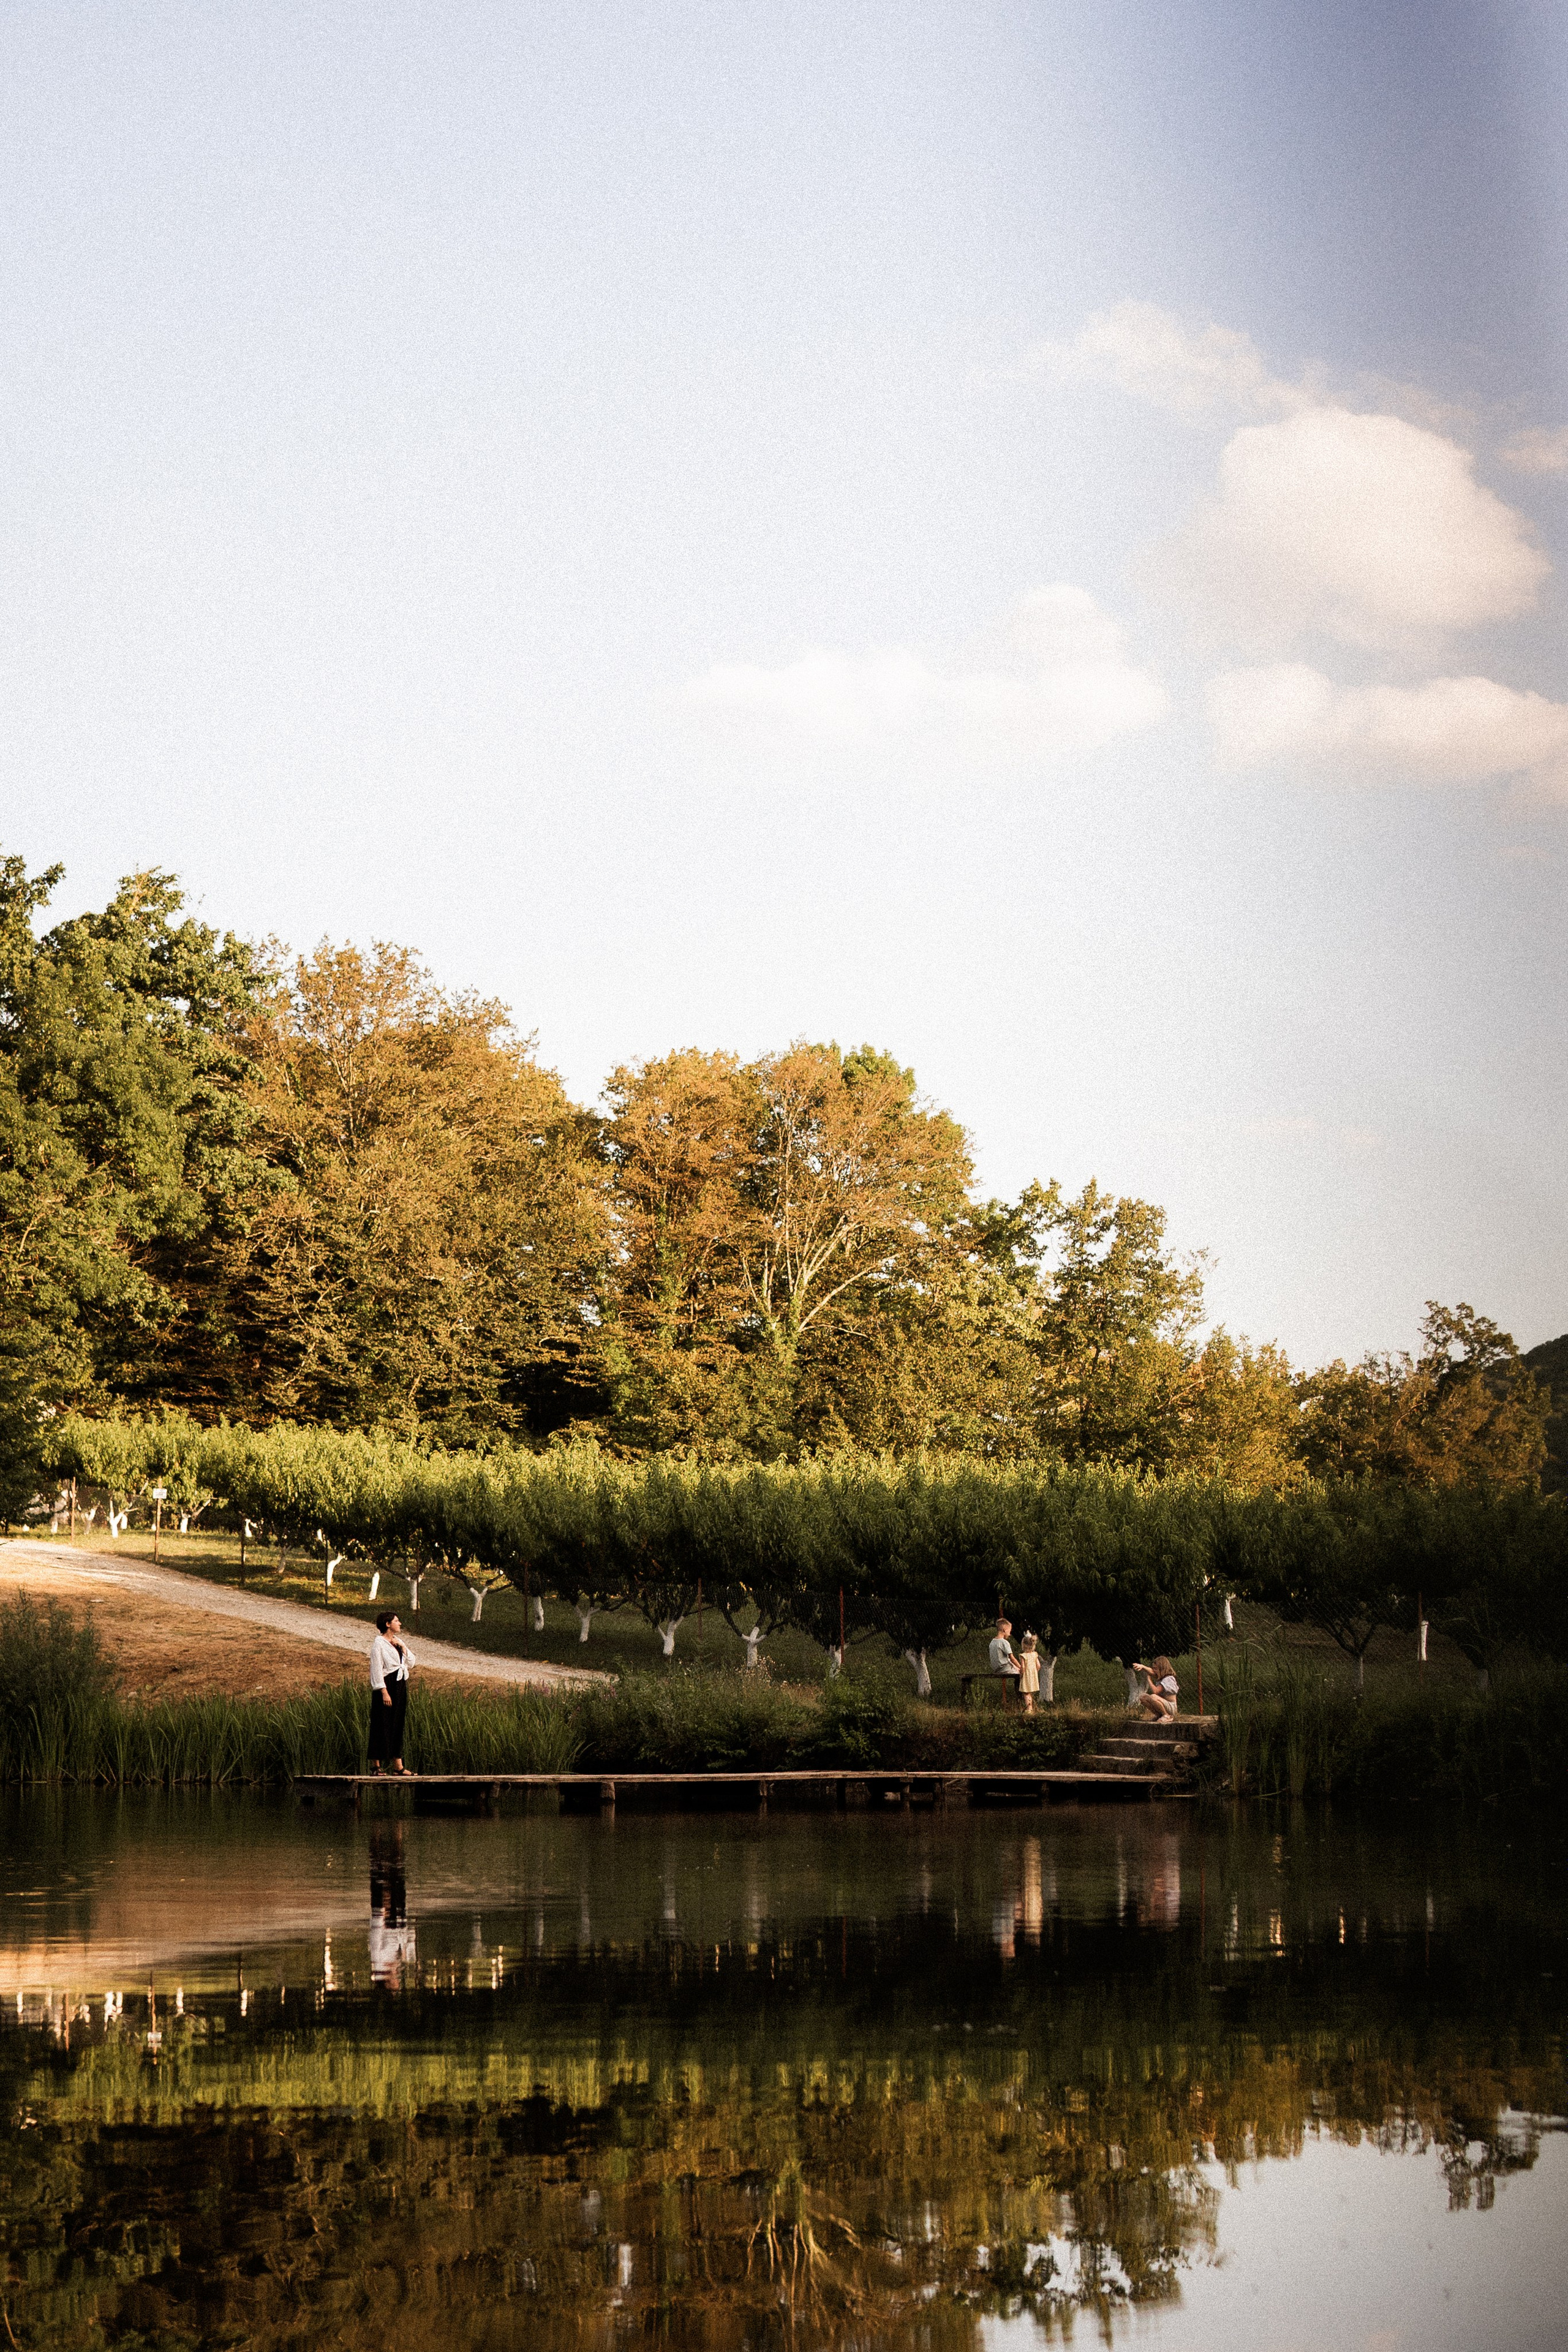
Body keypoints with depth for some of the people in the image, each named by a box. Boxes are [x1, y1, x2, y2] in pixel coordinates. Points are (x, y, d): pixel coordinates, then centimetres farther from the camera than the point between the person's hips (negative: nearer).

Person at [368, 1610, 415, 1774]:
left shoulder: (398, 1641, 14)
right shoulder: (379, 1644, -9)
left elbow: (411, 1663, 13)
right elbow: (377, 1669, -13)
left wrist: (403, 1648, -3)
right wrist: (384, 1692, -19)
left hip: (400, 1686, 8)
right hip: (386, 1685, -8)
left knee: (398, 1724, 8)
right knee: (383, 1725, -5)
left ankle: (398, 1765, 11)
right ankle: (376, 1765, 0)